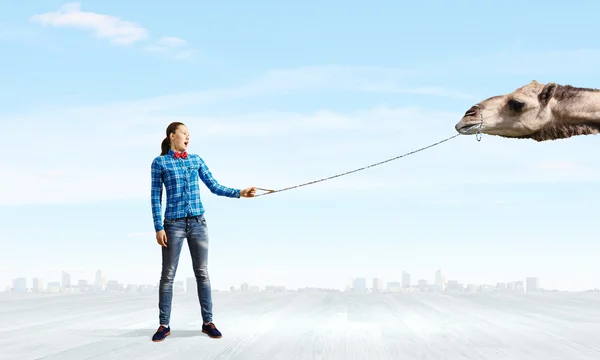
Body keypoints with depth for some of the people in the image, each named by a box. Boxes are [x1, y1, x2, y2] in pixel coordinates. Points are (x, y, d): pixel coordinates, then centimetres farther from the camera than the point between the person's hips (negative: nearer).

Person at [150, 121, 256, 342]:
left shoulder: (196, 160, 11)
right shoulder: (159, 162, 0)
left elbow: (214, 187, 8)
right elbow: (156, 197, -2)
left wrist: (240, 193, -4)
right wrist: (158, 228, -9)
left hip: (198, 223, 3)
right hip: (174, 224, -3)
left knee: (202, 273, 4)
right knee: (168, 275, 0)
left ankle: (208, 322, 10)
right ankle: (164, 325, 6)